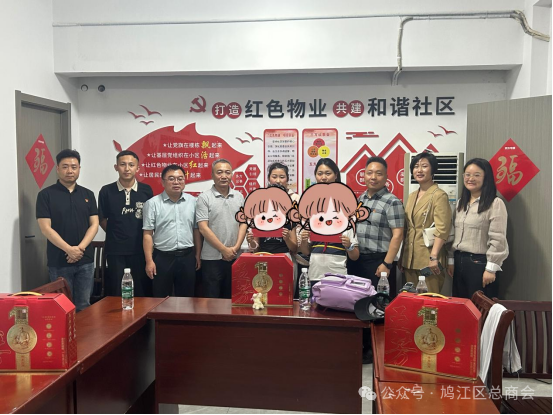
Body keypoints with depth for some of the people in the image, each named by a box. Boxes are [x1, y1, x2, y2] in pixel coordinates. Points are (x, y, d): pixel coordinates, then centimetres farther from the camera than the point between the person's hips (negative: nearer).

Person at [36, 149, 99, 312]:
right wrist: (69, 249, -18)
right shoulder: (46, 194, -2)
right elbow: (45, 228, -9)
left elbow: (94, 224, 3)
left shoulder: (87, 194, 8)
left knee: (84, 306, 9)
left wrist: (80, 248, -12)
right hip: (58, 262, -3)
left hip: (85, 260, 3)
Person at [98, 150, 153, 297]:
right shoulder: (106, 191, -2)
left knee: (143, 292, 7)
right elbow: (102, 220, 8)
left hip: (141, 249, 1)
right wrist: (116, 235, 6)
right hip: (115, 250, 0)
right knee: (116, 294, 7)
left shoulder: (146, 190, 0)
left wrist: (145, 237, 7)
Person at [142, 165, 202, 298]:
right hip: (162, 257, -2)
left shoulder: (193, 202, 4)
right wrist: (149, 261, -9)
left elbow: (196, 230, 8)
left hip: (187, 257, 2)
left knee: (186, 298, 12)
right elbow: (148, 234, -5)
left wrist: (198, 255, 6)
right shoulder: (153, 203, -3)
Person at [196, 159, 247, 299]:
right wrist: (224, 250, -12)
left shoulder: (239, 196, 8)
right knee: (211, 299, 4)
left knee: (231, 298, 13)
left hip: (234, 257, 4)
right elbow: (203, 228, -11)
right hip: (212, 258, -4)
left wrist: (236, 247, -6)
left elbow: (243, 223, 8)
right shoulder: (204, 198, -5)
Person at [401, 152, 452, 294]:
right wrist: (403, 256, 15)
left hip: (428, 257, -7)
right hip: (410, 257, 7)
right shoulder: (412, 196, 15)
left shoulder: (439, 195, -9)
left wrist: (434, 257, -23)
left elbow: (442, 230, -17)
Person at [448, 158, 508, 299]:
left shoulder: (495, 204, -10)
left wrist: (491, 268, -16)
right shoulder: (461, 203, 13)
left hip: (480, 263, -7)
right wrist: (451, 260, 14)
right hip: (459, 262, 7)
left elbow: (498, 239, -14)